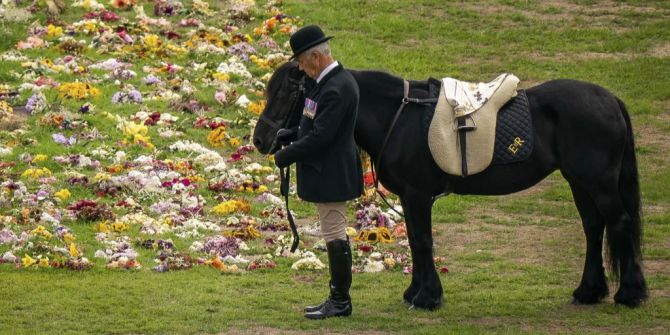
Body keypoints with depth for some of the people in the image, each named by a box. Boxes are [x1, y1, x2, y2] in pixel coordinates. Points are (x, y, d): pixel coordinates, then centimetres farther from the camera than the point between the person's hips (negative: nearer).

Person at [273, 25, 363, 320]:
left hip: (330, 173, -11)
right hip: (328, 172, 11)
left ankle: (341, 301, 4)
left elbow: (320, 137, -26)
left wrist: (286, 156, -16)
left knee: (334, 235, -3)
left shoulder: (335, 88, -24)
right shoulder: (334, 80, 9)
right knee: (335, 235, 16)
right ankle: (338, 297, 24)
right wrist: (292, 133, 7)